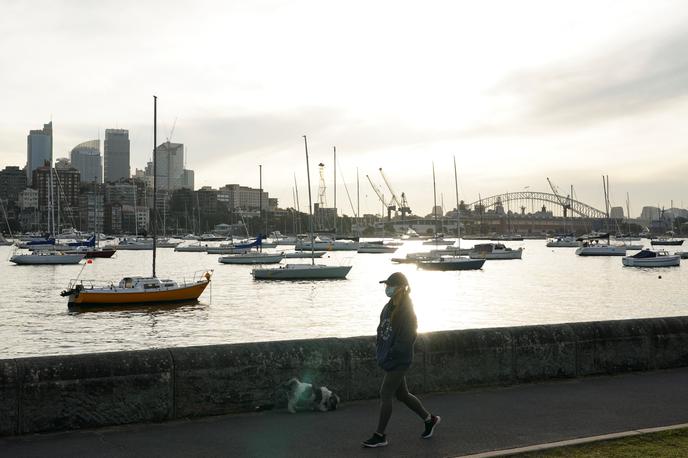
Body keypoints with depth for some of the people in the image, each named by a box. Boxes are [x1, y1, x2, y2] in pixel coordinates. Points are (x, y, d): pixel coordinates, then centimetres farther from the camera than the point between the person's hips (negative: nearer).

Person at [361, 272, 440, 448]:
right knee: (402, 395, 17)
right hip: (388, 359, 9)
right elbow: (381, 329, 16)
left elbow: (406, 340, -21)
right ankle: (429, 419, 35)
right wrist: (379, 349, 6)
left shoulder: (407, 312, -18)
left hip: (399, 361, -9)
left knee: (385, 394, -5)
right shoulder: (389, 307, 8)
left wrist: (390, 354, -19)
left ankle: (380, 436, 5)